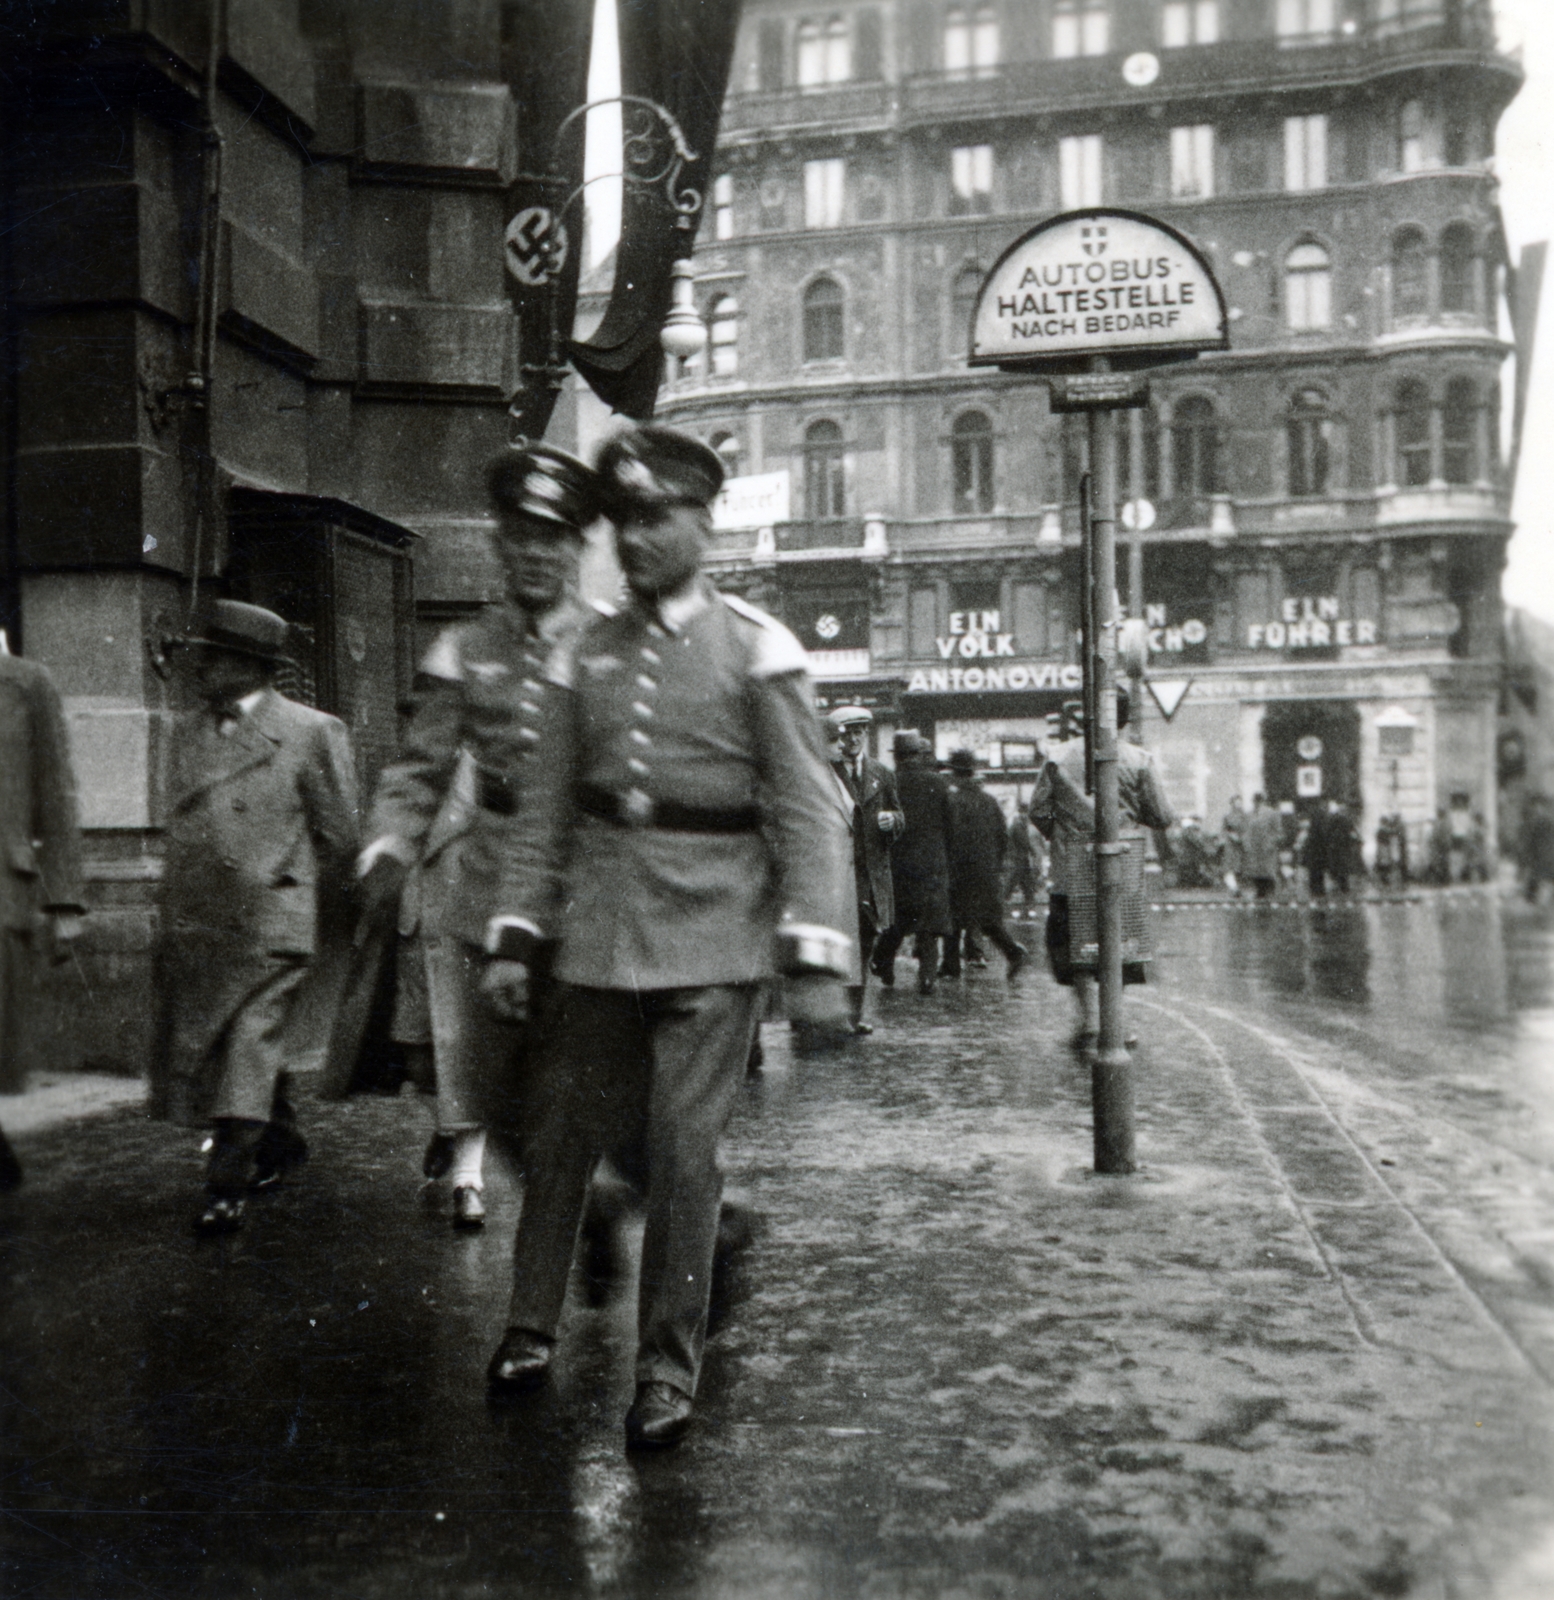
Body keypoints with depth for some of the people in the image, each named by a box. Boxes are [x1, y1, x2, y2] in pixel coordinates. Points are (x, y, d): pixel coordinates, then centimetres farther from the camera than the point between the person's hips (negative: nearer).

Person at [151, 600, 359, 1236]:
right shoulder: (187, 731, 12)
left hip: (270, 925, -7)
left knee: (251, 1047, -7)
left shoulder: (312, 731, -6)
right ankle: (281, 1142, 34)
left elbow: (339, 837, 0)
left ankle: (226, 1186, 0)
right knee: (201, 1046, 14)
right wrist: (175, 911, 14)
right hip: (191, 925, 7)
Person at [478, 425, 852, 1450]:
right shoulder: (590, 656, 8)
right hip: (603, 935, 4)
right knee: (564, 1134, 11)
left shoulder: (755, 650, -4)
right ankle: (531, 1332, 29)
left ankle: (671, 1372, 14)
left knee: (685, 1151, -2)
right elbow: (551, 809, 11)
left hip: (712, 940, -4)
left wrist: (816, 955, -16)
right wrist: (516, 936, 6)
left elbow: (807, 810, -8)